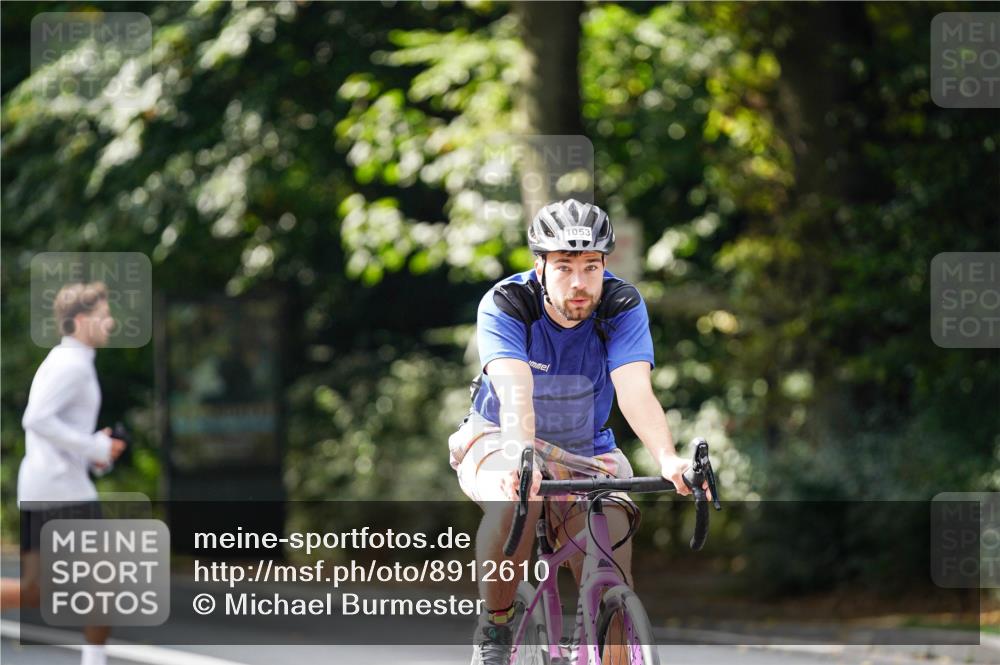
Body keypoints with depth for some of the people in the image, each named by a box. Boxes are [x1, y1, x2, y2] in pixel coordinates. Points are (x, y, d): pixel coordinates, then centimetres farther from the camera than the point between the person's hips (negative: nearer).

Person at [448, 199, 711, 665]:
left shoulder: (622, 307, -16)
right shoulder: (504, 306, -22)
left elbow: (636, 392, -30)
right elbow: (515, 392, -38)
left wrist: (667, 459, -49)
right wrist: (522, 457, -58)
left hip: (584, 454, 2)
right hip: (499, 443, -2)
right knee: (516, 501, -37)